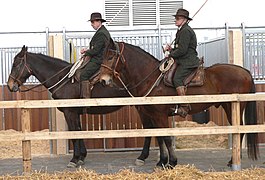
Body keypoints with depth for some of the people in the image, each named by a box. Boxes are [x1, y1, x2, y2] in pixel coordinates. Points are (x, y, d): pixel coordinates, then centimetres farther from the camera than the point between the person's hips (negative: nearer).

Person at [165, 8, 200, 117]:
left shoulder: (185, 31, -11)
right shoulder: (182, 31, 23)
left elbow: (182, 50, -18)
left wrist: (170, 55, -6)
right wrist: (171, 49, 12)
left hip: (187, 62, -11)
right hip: (184, 62, 11)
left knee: (177, 79, -26)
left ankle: (185, 106, -31)